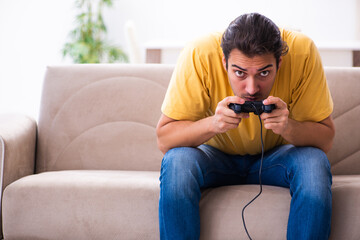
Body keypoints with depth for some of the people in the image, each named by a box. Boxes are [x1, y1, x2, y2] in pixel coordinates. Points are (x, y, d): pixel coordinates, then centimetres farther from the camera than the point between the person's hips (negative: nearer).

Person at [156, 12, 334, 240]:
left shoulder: (302, 51, -27)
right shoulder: (199, 55, -29)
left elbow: (326, 140, -20)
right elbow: (164, 139, -24)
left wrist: (289, 127, -41)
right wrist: (212, 123, -42)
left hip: (276, 158, 1)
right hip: (217, 156, -1)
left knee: (315, 164, -30)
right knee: (177, 162, -32)